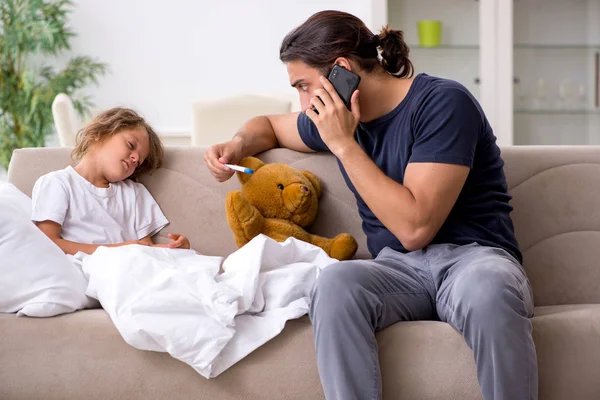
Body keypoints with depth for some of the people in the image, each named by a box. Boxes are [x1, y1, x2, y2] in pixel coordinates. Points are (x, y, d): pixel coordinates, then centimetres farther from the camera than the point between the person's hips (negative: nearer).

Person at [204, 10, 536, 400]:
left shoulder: (443, 102, -10)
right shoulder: (339, 117, 11)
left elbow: (414, 228, -18)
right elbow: (270, 125, 33)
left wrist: (344, 145, -14)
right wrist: (237, 145, 10)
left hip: (472, 255, -4)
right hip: (399, 267, 4)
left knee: (488, 291, -41)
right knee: (337, 280, -31)